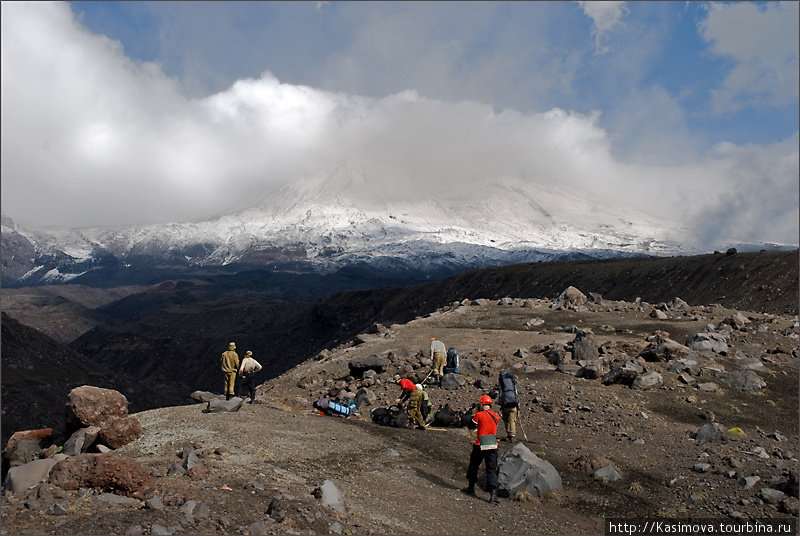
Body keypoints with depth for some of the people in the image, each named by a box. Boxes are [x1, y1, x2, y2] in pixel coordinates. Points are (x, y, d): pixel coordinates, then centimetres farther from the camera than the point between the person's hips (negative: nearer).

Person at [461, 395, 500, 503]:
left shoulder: (479, 415, -11)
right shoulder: (496, 416, 2)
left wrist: (474, 414, 15)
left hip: (480, 446, -2)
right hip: (493, 447, 3)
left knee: (473, 467, 18)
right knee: (492, 470, 4)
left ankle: (471, 488, 29)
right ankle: (493, 494, -6)